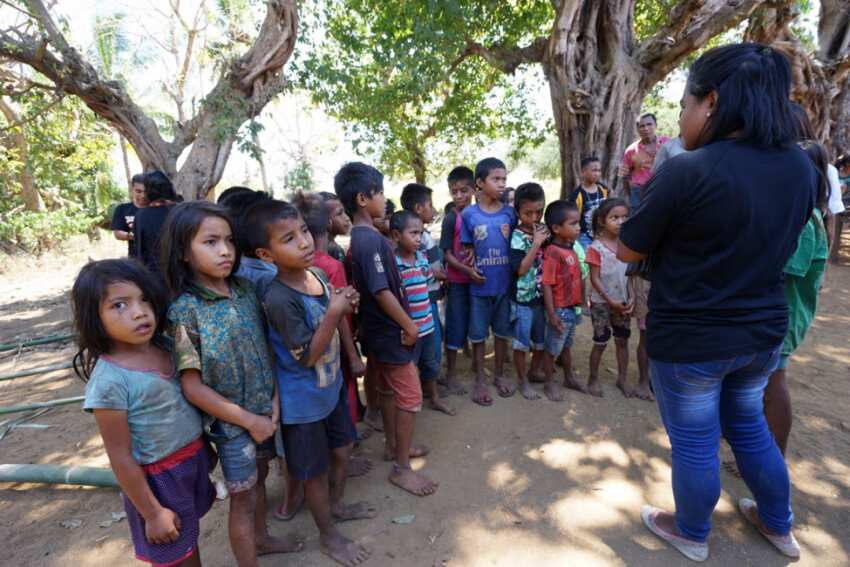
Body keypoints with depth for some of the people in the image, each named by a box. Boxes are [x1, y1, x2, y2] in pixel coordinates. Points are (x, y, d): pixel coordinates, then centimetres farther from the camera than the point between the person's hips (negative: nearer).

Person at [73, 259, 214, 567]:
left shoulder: (165, 346, -8)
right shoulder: (109, 380, -26)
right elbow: (121, 458, -19)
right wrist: (152, 513, -11)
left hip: (194, 458, 5)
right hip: (159, 477, -5)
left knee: (190, 538, 27)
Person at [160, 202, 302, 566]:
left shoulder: (245, 289, -4)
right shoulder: (185, 310, -20)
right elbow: (192, 387, -18)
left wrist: (275, 398, -6)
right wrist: (248, 420, -14)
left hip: (264, 410, 6)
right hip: (231, 421, -5)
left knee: (259, 476, 25)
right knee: (243, 496, 12)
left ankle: (260, 538, 50)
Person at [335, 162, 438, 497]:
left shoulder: (359, 237, 6)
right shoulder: (371, 240, -23)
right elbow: (382, 291, -27)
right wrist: (409, 326, -16)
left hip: (377, 330, 10)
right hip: (389, 332, -9)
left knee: (388, 390, 21)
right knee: (410, 397, 2)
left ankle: (393, 446, 39)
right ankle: (402, 468, 15)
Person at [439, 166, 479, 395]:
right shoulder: (451, 218, -9)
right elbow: (447, 254, -10)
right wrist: (467, 270, -23)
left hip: (477, 279, 4)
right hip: (457, 282, -4)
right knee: (456, 326, 3)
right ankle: (451, 374, 18)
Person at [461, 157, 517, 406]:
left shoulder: (510, 213, -1)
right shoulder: (468, 214, -6)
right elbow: (467, 249, 0)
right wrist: (471, 270, -14)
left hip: (505, 283, 2)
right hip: (480, 284, -2)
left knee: (502, 331, 15)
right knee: (478, 334, 10)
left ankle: (499, 374, 34)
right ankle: (480, 379, 27)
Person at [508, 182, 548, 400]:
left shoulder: (545, 230, 3)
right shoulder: (517, 237, -15)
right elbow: (521, 269, -22)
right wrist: (536, 243, -23)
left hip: (543, 295, 6)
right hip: (522, 297, -6)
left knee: (541, 337, 19)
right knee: (521, 341, 7)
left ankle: (535, 370, 41)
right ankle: (522, 380, 24)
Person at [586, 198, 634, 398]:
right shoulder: (596, 248, -14)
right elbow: (594, 279, -14)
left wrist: (632, 298, -6)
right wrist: (610, 301, -16)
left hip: (623, 302, 5)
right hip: (602, 303, -5)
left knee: (622, 340, 13)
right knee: (600, 342, 4)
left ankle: (622, 378, 29)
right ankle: (593, 379, 22)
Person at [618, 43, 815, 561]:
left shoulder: (688, 171, -23)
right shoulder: (801, 166, 0)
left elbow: (628, 252, -13)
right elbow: (774, 244, 14)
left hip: (690, 339, -6)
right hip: (763, 332, 7)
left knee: (694, 442, 14)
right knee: (748, 424, 28)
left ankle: (692, 536, 38)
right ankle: (779, 526, 48)